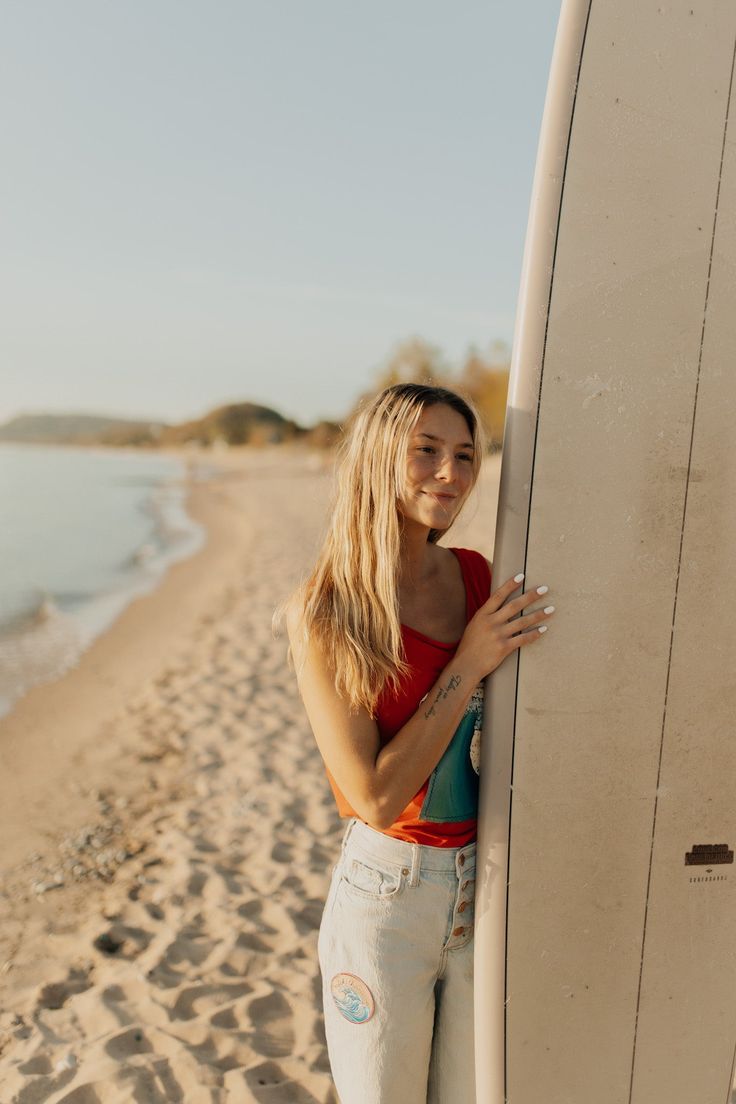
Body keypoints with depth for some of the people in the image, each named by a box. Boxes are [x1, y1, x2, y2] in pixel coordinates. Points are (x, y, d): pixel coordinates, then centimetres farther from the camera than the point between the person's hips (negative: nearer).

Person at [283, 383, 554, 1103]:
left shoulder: (479, 578, -2)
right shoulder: (324, 613, -17)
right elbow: (376, 796, -20)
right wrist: (468, 666, -20)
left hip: (490, 889, 4)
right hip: (388, 890, -4)